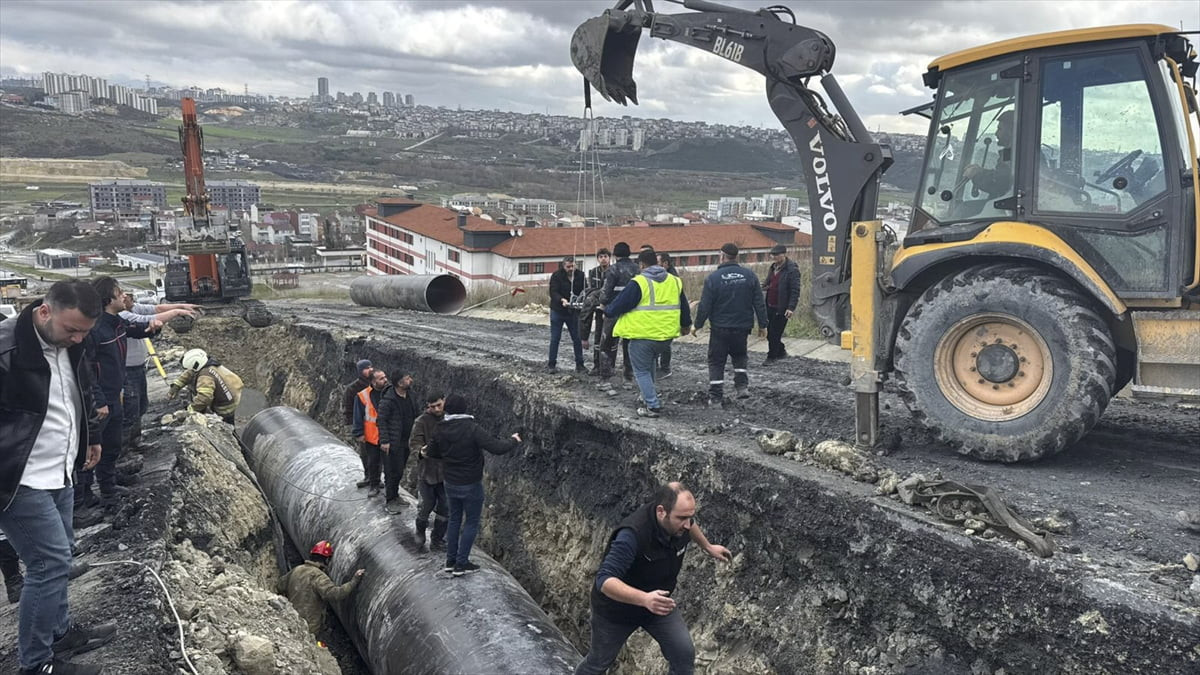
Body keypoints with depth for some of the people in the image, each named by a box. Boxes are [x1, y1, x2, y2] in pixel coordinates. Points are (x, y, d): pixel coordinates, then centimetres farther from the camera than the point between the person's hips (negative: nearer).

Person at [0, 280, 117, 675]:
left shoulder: (70, 347, 4)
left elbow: (85, 396, 23)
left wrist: (92, 436, 28)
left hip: (58, 475, 9)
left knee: (57, 558, 19)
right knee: (51, 562, -6)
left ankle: (60, 633, 36)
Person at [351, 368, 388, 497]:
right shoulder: (363, 396, -9)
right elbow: (358, 417, -3)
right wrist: (359, 433, -5)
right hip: (372, 436, -1)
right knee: (372, 463, 11)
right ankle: (373, 485, 27)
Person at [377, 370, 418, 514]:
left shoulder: (410, 395, 4)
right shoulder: (387, 400, -19)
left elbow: (414, 415, 14)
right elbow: (382, 421, -16)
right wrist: (384, 441, -17)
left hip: (406, 441, 7)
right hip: (393, 442, -7)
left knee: (400, 470, 17)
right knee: (393, 471, -2)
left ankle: (393, 494, 33)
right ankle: (389, 501, 10)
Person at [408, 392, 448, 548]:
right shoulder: (422, 421, -11)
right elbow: (414, 443, -18)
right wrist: (421, 451, -39)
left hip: (446, 471, 3)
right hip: (427, 471, -3)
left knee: (445, 508, 9)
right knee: (426, 505, 8)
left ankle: (437, 540, 26)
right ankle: (420, 531, 38)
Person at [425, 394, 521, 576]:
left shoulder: (440, 429, -7)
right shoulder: (472, 429, -25)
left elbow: (431, 452, 7)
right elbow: (497, 448, -29)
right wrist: (514, 440, -10)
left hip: (450, 484, 6)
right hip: (471, 485, -5)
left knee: (454, 520, 21)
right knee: (471, 523, 9)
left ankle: (451, 561, 27)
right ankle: (461, 563, 12)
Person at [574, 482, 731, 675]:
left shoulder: (680, 518, -21)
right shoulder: (633, 535, -43)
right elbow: (605, 580, -47)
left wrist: (708, 547, 19)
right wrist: (645, 599, -59)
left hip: (659, 601, 5)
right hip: (617, 607, -5)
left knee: (685, 654, -4)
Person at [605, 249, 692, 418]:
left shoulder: (638, 283, -12)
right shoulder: (674, 281, 7)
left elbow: (619, 305, -7)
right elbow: (684, 307, 18)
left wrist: (607, 310, 15)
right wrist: (686, 324, 36)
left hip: (643, 336, -6)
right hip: (666, 336, 6)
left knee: (642, 371, 8)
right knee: (650, 362, 30)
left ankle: (653, 406, 4)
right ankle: (649, 395, 31)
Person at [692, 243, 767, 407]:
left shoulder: (713, 277, -12)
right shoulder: (749, 275, -3)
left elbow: (705, 305, -10)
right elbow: (759, 303, 0)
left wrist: (697, 325, 3)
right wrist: (762, 324, 9)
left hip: (720, 328, -3)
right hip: (743, 326, 3)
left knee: (716, 361, 8)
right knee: (739, 356, 26)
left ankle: (716, 398, 6)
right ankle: (742, 386, 13)